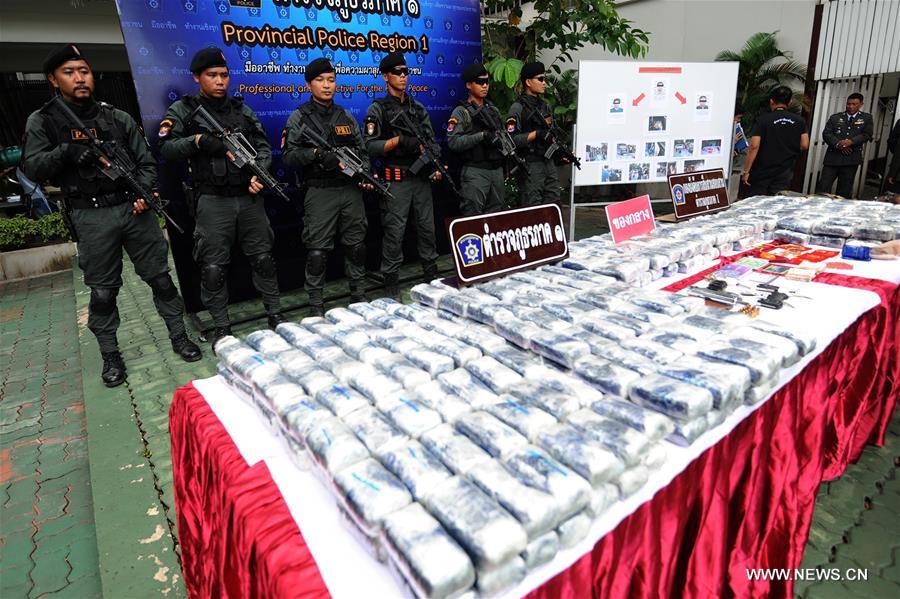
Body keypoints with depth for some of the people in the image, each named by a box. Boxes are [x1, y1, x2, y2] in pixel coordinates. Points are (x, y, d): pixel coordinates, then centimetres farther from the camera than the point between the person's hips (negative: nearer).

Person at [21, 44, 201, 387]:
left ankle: (179, 337, 19)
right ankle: (110, 355, 19)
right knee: (103, 291, 5)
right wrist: (65, 152, -19)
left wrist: (144, 192, -9)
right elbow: (31, 169, -3)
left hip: (133, 208, 2)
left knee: (159, 276, 5)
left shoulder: (119, 118, 8)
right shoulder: (42, 122, 4)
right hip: (92, 218, -1)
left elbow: (146, 161, 8)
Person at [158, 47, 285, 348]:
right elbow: (166, 148, -5)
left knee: (263, 258, 7)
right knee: (213, 266, 0)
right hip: (213, 201, -2)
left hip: (250, 197, 3)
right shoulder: (183, 110, 4)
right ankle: (221, 326, 14)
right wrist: (200, 140, -18)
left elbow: (263, 147, 9)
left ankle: (275, 314, 20)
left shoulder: (242, 109, 13)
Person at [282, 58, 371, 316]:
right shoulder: (299, 117, 1)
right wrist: (317, 153, -19)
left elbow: (361, 150, 16)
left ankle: (359, 295, 25)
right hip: (320, 192, -4)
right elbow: (288, 155, -5)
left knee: (356, 244, 10)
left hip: (351, 189, 4)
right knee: (318, 250, -2)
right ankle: (315, 304, 8)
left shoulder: (346, 116, 13)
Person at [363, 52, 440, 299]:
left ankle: (431, 273, 23)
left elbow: (431, 141, 14)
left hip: (422, 177, 5)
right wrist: (399, 140, -18)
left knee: (427, 226, 11)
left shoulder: (418, 108, 16)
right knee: (394, 231, -4)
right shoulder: (378, 109, 0)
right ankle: (391, 281, 5)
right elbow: (371, 146, -8)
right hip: (396, 180, -5)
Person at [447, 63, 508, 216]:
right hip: (475, 172, -6)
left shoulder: (494, 110, 17)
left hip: (497, 170, 7)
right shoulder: (461, 112, -3)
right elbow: (453, 142, -17)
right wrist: (482, 135, -21)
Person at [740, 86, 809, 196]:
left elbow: (754, 146, -15)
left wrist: (746, 171, -13)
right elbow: (804, 146, 1)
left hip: (761, 173, -3)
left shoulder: (763, 120, -7)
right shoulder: (799, 121, 3)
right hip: (784, 173, 3)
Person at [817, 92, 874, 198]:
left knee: (844, 191, 3)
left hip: (851, 159, 0)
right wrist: (838, 144, -15)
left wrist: (851, 141, -17)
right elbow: (826, 133, 1)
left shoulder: (866, 118, 12)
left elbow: (867, 134, 1)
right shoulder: (835, 117, 12)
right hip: (833, 157, 0)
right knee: (823, 188, -6)